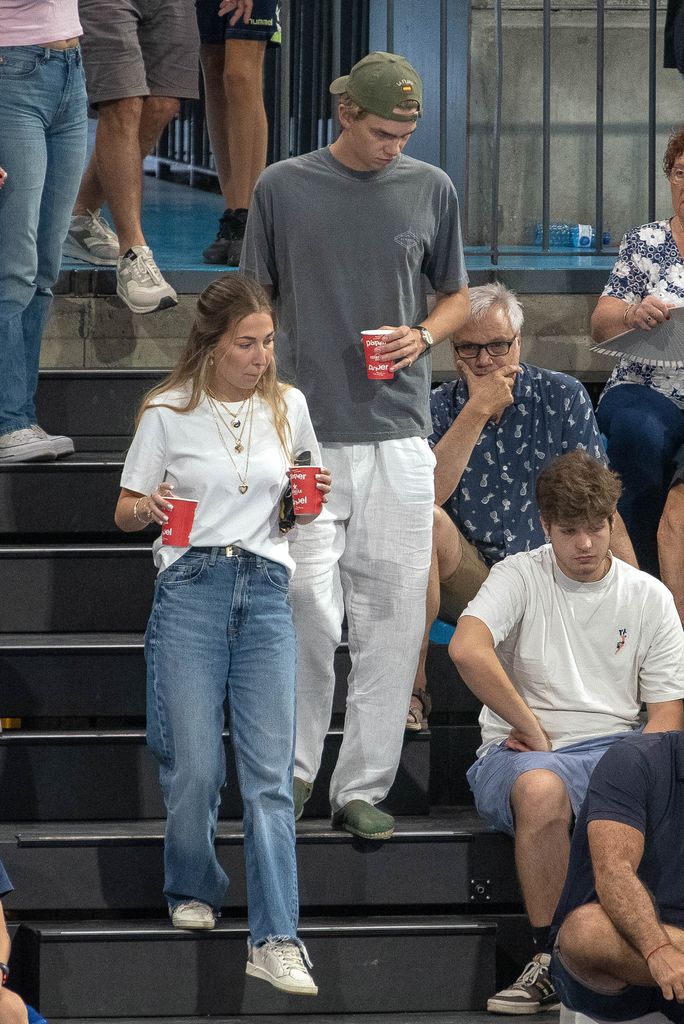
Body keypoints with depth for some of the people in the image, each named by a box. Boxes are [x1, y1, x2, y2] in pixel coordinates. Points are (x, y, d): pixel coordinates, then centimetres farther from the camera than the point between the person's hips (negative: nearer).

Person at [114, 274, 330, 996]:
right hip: (191, 588, -2)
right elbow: (126, 510, 7)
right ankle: (193, 889, 26)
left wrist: (314, 498, 0)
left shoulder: (287, 407, 9)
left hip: (266, 590, 2)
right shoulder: (168, 414, 1)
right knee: (194, 767, -3)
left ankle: (275, 941, -9)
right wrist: (149, 508, -16)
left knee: (270, 771, -6)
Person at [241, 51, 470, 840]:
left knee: (390, 619, 1)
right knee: (308, 613, -6)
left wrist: (422, 337, -5)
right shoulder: (283, 189, 2)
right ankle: (294, 768, 13)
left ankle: (363, 788, 9)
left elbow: (456, 297, 17)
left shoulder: (431, 189, 7)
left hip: (399, 435, 2)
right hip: (307, 436, -2)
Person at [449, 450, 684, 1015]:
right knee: (542, 788, -40)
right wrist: (532, 730, -14)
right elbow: (467, 649, -17)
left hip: (613, 749, 2)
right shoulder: (520, 576, 3)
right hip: (522, 751, -2)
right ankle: (549, 959, -28)